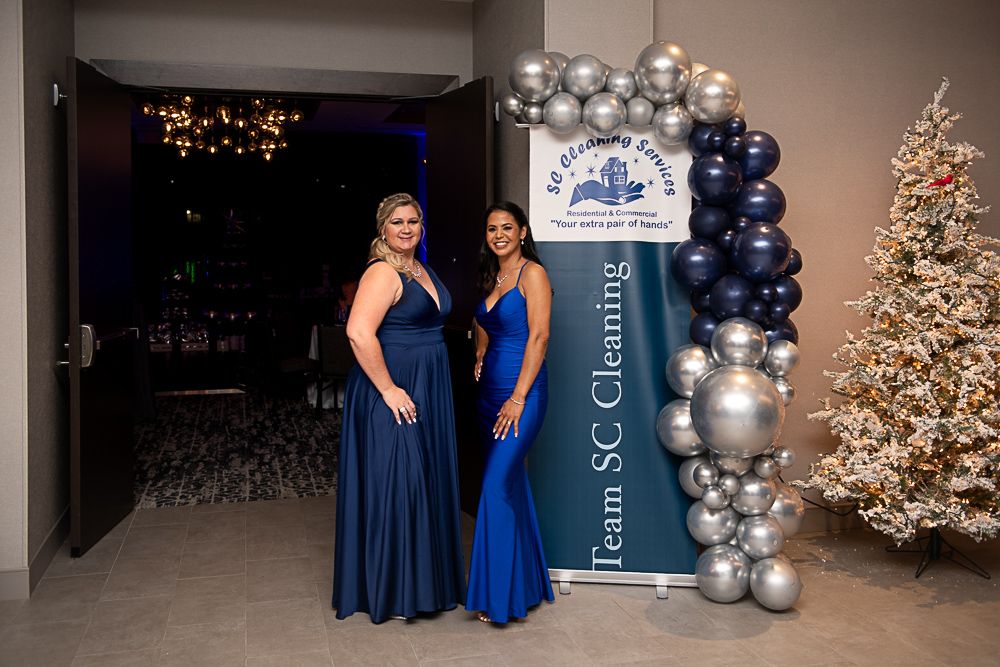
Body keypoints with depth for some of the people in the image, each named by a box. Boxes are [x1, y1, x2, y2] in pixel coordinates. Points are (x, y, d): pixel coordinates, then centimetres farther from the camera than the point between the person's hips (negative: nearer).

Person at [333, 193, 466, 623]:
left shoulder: (422, 270, 15)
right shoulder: (383, 272, -14)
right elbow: (359, 333, -26)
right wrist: (388, 389, -24)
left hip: (426, 393, 9)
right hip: (392, 396, -9)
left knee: (426, 484, 15)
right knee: (394, 484, -3)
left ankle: (423, 580, 29)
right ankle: (390, 593, 11)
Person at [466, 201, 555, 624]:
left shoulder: (532, 273, -8)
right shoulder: (491, 277, 16)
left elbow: (539, 336, -15)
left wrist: (518, 398, -18)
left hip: (522, 392, -8)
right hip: (490, 390, 8)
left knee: (498, 487, -12)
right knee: (512, 484, 12)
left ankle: (500, 595, -1)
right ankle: (526, 583, 23)